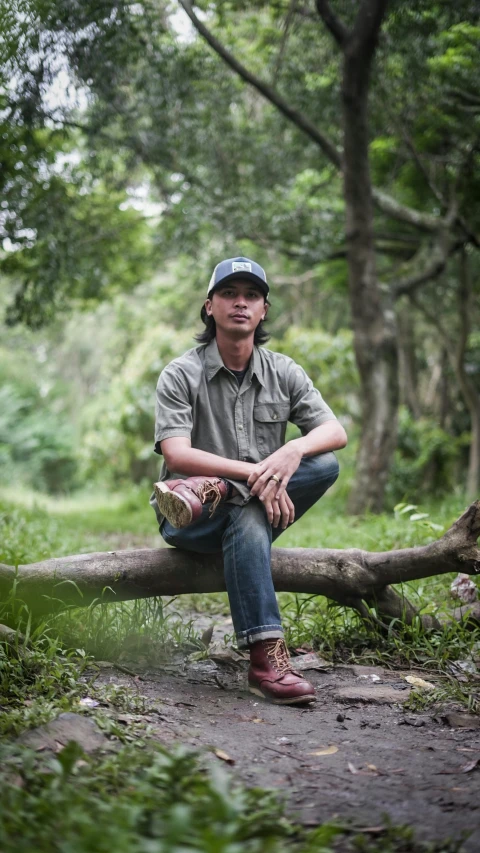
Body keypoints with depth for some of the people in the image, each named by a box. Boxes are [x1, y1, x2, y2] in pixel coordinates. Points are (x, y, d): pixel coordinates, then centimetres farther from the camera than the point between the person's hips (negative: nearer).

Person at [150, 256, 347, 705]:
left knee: (326, 464, -21)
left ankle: (212, 492, -31)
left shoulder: (284, 372, 7)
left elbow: (336, 432, -4)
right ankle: (266, 659, -41)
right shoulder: (180, 375, -5)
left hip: (257, 507, 4)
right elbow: (176, 455, -19)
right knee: (248, 521, -38)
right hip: (191, 523, -4)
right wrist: (255, 473, -30)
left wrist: (292, 452, -27)